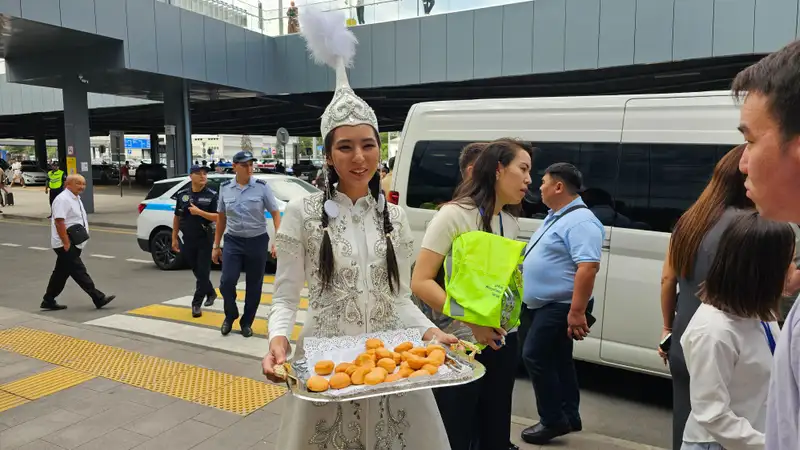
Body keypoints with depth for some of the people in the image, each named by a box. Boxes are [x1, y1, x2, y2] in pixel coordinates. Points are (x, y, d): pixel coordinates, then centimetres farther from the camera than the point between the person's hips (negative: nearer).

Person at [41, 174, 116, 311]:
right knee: (79, 272, -7)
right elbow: (59, 222, -23)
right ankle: (98, 298, -7)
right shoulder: (63, 199, -16)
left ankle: (49, 301, 24)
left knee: (61, 273, 15)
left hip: (74, 244, 10)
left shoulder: (76, 198, 14)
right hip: (66, 245, -10)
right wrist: (66, 243, -24)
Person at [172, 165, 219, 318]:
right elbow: (177, 217, 10)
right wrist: (174, 238, 9)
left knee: (203, 272, -2)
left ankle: (196, 304, 5)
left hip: (205, 239, -3)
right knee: (196, 270, 14)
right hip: (188, 240, 4)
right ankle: (211, 293, 36)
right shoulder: (182, 194, 4)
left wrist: (199, 212, -20)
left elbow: (218, 217, -11)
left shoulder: (212, 195, -5)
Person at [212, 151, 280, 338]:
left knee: (254, 286, 6)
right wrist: (216, 245, 11)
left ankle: (247, 323, 25)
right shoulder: (225, 188, 2)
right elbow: (221, 217, 10)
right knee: (226, 282, -8)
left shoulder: (262, 186, -6)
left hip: (257, 241, -1)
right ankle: (230, 316, 20)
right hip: (233, 241, 1)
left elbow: (275, 214, -3)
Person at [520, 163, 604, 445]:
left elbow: (588, 267, -30)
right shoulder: (556, 216, 13)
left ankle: (554, 421, 4)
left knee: (535, 356, -8)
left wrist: (577, 311, -33)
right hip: (545, 305, 10)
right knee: (558, 359, 16)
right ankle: (569, 417, 28)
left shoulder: (580, 221, -21)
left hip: (560, 307, -10)